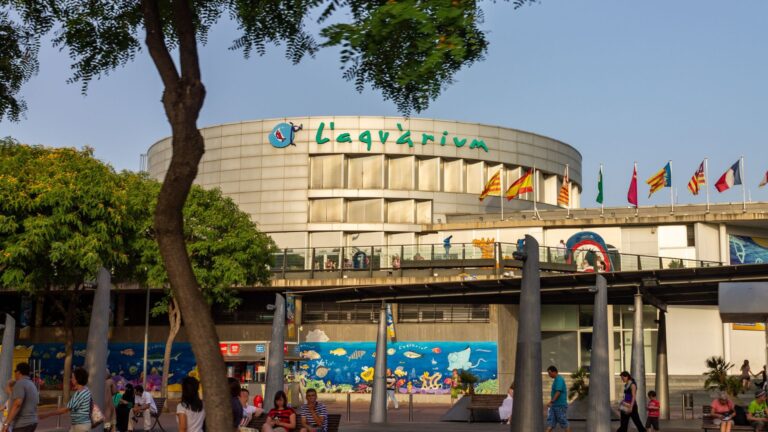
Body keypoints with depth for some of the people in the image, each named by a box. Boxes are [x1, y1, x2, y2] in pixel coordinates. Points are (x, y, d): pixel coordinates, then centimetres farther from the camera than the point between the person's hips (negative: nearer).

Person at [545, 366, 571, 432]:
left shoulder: (559, 379, -14)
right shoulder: (556, 379, 16)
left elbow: (558, 392, -22)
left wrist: (551, 401, -22)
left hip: (560, 405, -9)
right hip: (554, 406, 10)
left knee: (564, 423, -2)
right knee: (550, 421, 2)